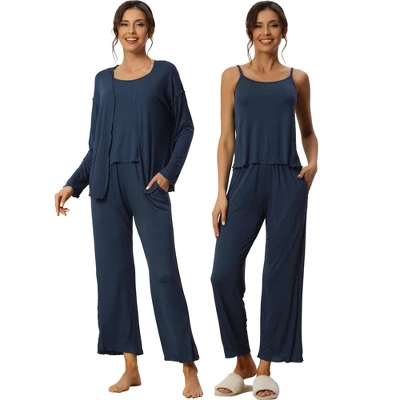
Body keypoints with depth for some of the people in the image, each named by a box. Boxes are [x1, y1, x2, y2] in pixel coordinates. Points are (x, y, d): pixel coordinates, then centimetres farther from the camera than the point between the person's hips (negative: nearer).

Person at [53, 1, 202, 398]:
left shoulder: (164, 73, 4)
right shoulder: (104, 80, 13)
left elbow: (185, 127, 2)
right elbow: (96, 143, 15)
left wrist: (169, 172, -10)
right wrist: (73, 184, 7)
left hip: (148, 184, -4)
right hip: (107, 183, 4)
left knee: (163, 272, -8)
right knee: (113, 271, 3)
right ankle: (131, 367, 12)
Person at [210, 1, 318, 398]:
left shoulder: (297, 79, 11)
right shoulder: (233, 76, 9)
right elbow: (226, 139, 6)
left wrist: (313, 163, 0)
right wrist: (221, 193, -2)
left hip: (287, 183, 0)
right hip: (245, 181, 0)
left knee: (280, 274, -1)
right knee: (224, 272, -8)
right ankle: (242, 363, 11)